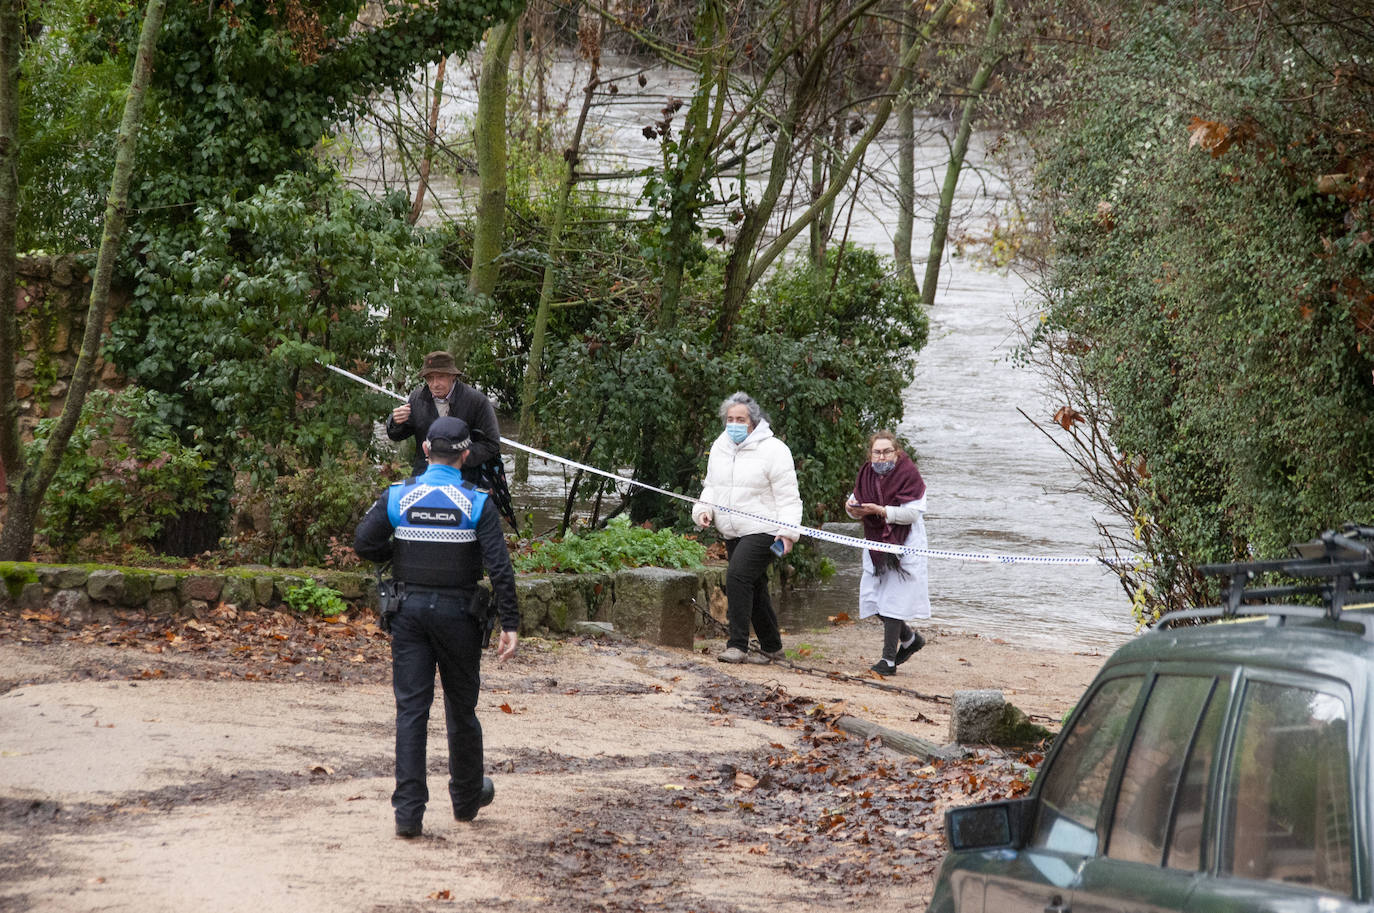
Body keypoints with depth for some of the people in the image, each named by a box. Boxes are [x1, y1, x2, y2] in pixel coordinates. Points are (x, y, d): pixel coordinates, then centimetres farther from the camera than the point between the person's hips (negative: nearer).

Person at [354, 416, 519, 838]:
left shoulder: (398, 497, -2)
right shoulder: (477, 504, -6)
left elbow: (364, 544, -4)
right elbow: (500, 568, -11)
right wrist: (510, 625, -9)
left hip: (409, 610, 1)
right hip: (457, 612, -1)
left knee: (411, 708, 0)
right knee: (461, 708, 14)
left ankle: (409, 811, -9)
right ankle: (467, 796, 31)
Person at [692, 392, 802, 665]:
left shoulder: (772, 450, -10)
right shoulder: (720, 448, 11)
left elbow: (788, 497, -10)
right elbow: (712, 486, 21)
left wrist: (788, 531, -18)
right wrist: (704, 509, 1)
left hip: (763, 530, -8)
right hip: (733, 533, 8)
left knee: (738, 576, -22)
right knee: (754, 588, 12)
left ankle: (738, 646, -20)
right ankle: (771, 648, 24)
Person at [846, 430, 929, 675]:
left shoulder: (909, 474, -12)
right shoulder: (867, 473, 6)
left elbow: (913, 513, -19)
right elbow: (856, 500, 13)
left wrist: (881, 511, -28)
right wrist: (852, 507, -12)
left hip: (903, 546, -7)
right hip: (876, 543, 7)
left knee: (893, 600, -9)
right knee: (873, 598, 7)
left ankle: (889, 659, -6)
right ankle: (910, 639, 29)